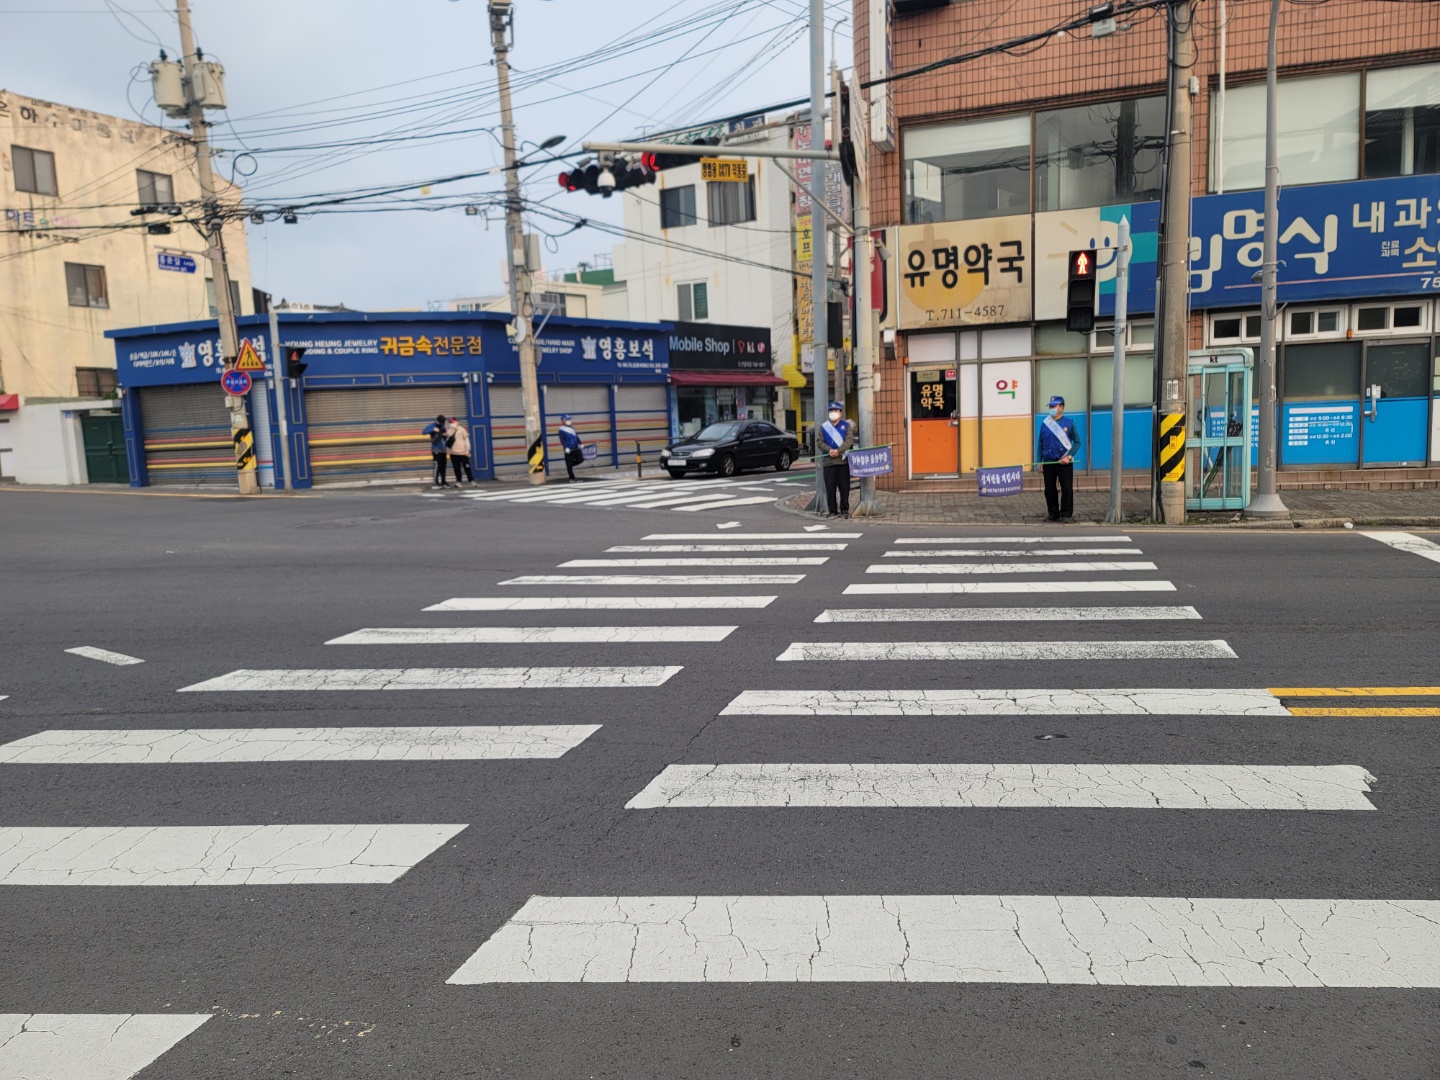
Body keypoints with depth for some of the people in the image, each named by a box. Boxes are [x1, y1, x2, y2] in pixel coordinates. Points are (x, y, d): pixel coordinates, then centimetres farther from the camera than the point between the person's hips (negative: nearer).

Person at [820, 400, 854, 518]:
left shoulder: (846, 425, 6)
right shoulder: (823, 427, 11)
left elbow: (849, 441, -5)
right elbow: (820, 442, 4)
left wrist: (838, 451, -18)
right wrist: (829, 450, -15)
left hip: (843, 461, -1)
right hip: (828, 461, 1)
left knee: (844, 487, 0)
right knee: (830, 488, 0)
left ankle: (845, 510, 8)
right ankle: (832, 511, 7)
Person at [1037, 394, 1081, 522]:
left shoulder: (1069, 423, -2)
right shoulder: (1045, 424, 6)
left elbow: (1077, 442, 1)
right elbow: (1041, 444, 11)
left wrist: (1069, 456, -12)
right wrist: (1040, 462, 7)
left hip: (1064, 462, -3)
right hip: (1048, 462, 3)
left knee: (1067, 489, -2)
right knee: (1049, 489, 7)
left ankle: (1066, 514, 6)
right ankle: (1053, 513, 18)